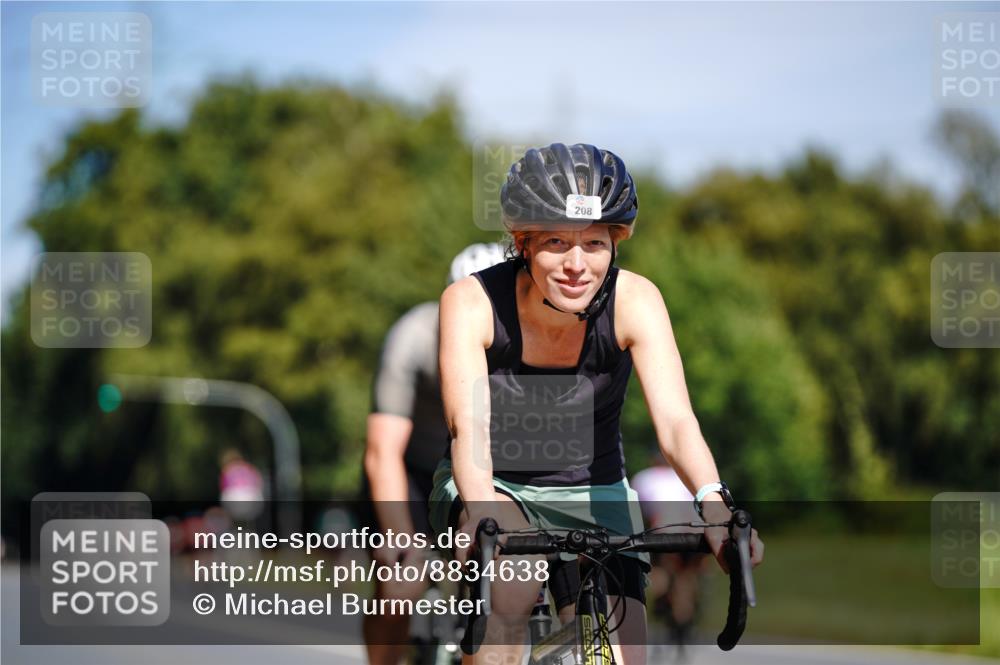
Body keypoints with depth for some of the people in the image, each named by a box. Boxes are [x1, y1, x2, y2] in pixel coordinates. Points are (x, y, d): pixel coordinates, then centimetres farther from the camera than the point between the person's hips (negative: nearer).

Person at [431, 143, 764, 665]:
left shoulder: (634, 301, -19)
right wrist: (481, 513, -55)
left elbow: (674, 420, -30)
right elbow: (468, 425, -35)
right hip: (494, 486, -2)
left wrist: (714, 506, -50)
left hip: (591, 496, 2)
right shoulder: (471, 302, -22)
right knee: (511, 581, -35)